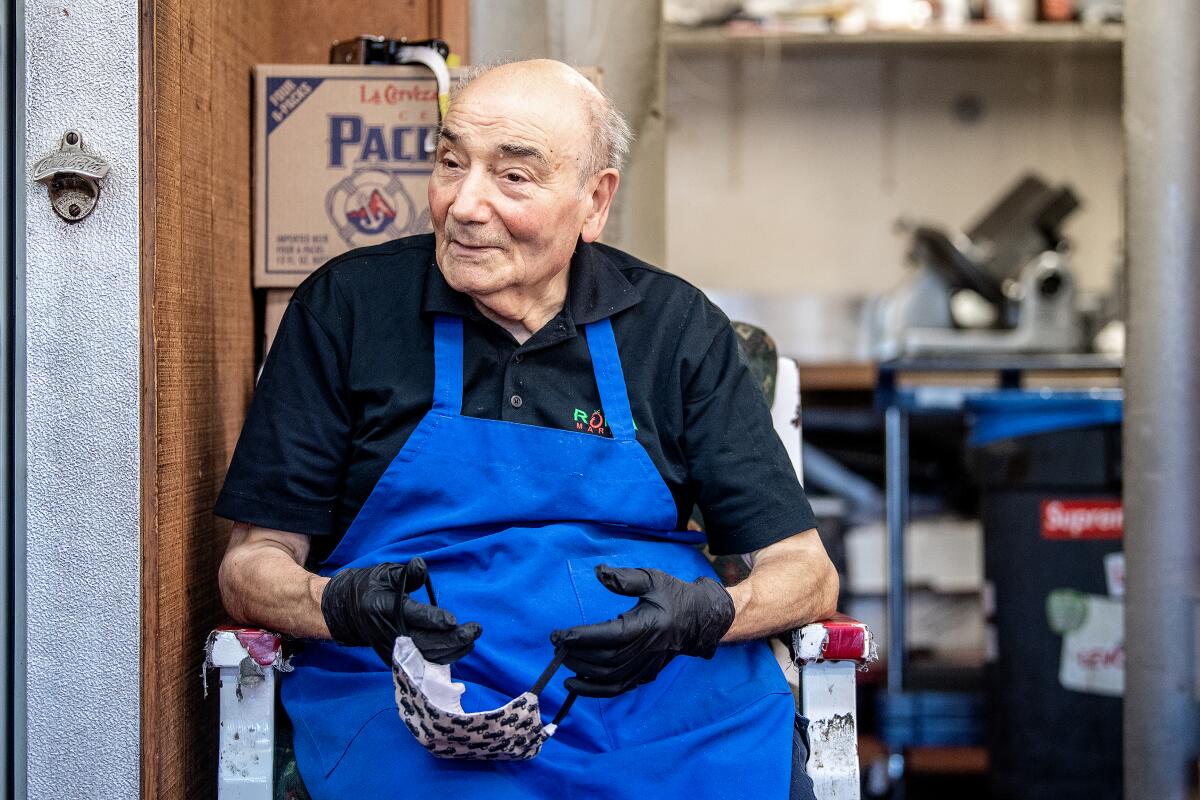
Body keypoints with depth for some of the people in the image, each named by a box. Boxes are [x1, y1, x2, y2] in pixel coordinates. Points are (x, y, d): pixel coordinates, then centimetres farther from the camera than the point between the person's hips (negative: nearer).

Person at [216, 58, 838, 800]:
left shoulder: (677, 327, 9)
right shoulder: (347, 308, 5)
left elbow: (804, 570, 7)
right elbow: (251, 567, 5)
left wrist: (705, 613, -15)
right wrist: (342, 603, -18)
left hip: (668, 696, 3)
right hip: (414, 707, -2)